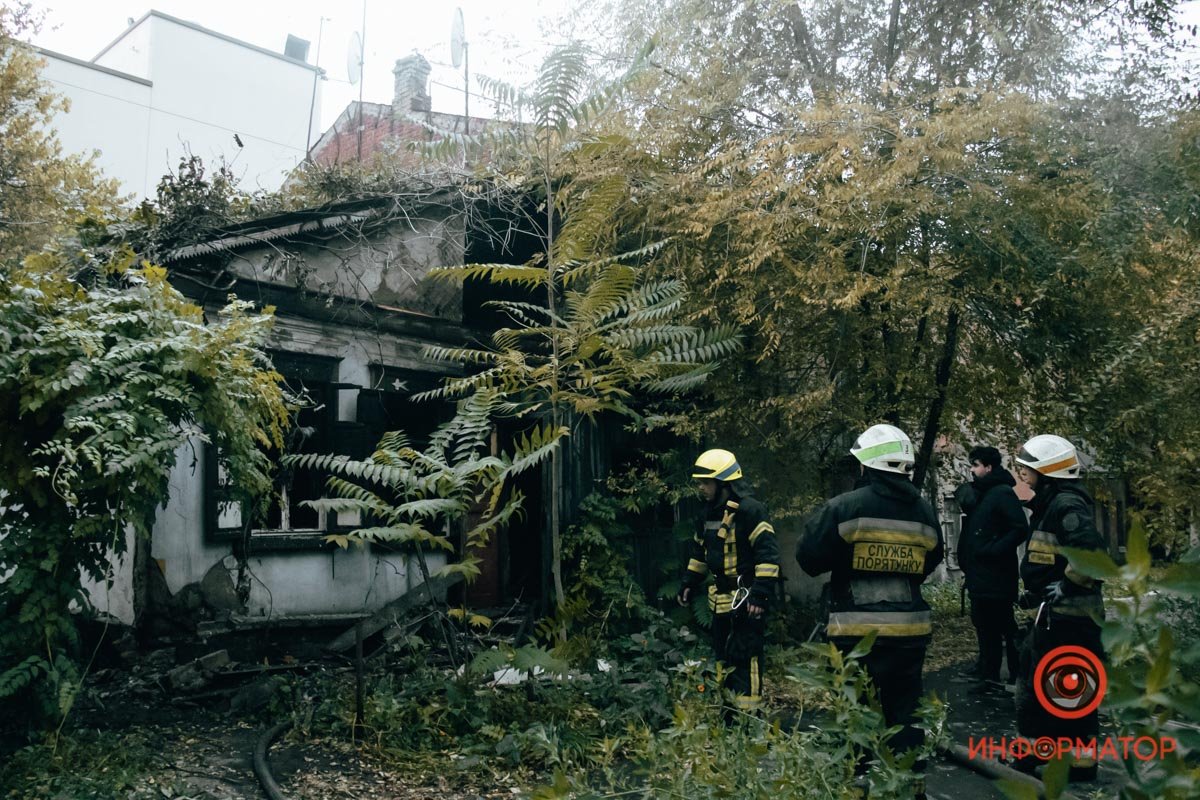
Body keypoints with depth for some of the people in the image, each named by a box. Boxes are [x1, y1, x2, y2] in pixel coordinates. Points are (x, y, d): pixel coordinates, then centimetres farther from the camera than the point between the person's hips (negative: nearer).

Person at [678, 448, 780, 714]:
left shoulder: (749, 510, -17)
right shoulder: (710, 511, 11)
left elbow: (768, 552, -21)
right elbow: (699, 550, 23)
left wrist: (761, 593, -25)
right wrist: (689, 583, 21)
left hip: (745, 601, -9)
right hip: (721, 600, 9)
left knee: (745, 659, -7)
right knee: (724, 655, 17)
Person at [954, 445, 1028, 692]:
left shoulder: (1002, 493, -11)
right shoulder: (978, 494, 16)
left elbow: (1021, 530, -20)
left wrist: (992, 550, -20)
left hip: (997, 579, -9)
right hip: (979, 579, 9)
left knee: (1007, 630, -1)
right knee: (985, 630, 13)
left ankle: (1018, 679, 8)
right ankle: (989, 677, 21)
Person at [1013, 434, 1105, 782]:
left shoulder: (1067, 504, -17)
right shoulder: (1049, 505, 15)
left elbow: (1091, 550, -31)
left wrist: (1068, 585, -23)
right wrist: (1036, 590, 17)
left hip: (1070, 615, -11)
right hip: (1053, 613, 11)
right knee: (1034, 680, 17)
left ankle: (1082, 761, 10)